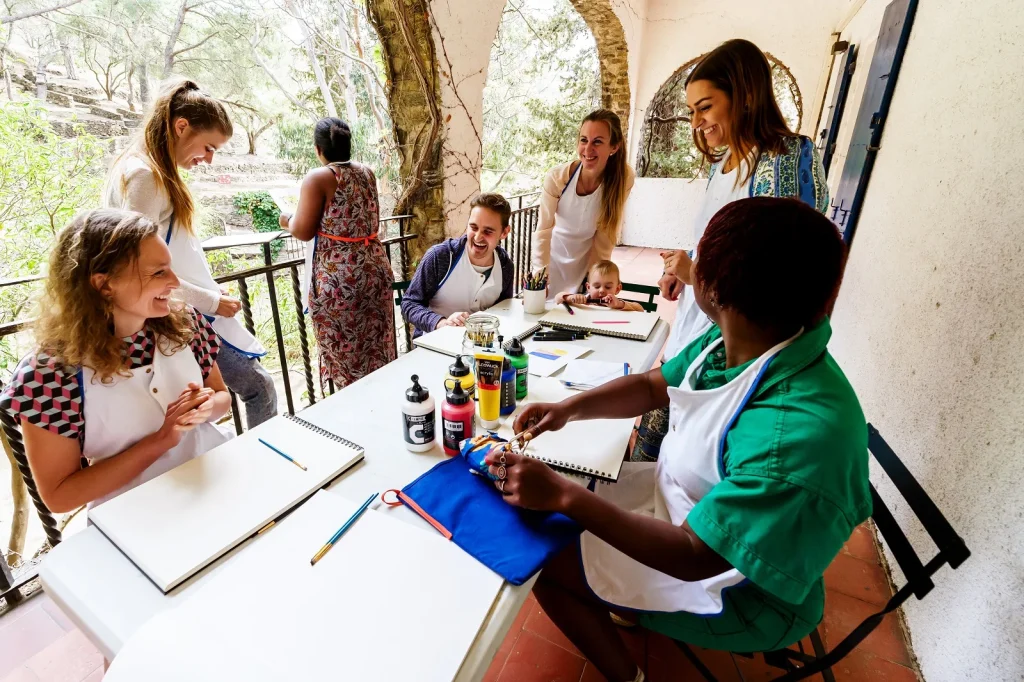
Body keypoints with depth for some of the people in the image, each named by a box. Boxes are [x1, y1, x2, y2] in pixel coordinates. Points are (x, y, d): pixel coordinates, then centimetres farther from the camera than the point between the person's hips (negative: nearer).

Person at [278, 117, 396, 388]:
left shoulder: (318, 177, -8)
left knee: (345, 356, 7)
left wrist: (288, 220, 12)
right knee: (376, 351, 15)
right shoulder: (367, 173, 10)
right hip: (374, 268, 6)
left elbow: (304, 232, -9)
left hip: (337, 276, -6)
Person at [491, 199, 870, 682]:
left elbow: (692, 557, -32)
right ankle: (628, 605, 32)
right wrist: (569, 408, -14)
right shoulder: (736, 341, -14)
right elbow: (653, 385, 0)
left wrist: (562, 494, -32)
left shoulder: (798, 431, -38)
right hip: (687, 500, 7)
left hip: (734, 587, -7)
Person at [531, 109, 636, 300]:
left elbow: (606, 234, -11)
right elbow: (543, 229, -21)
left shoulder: (624, 179, -21)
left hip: (588, 255, 1)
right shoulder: (557, 177, -26)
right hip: (553, 252, -1)